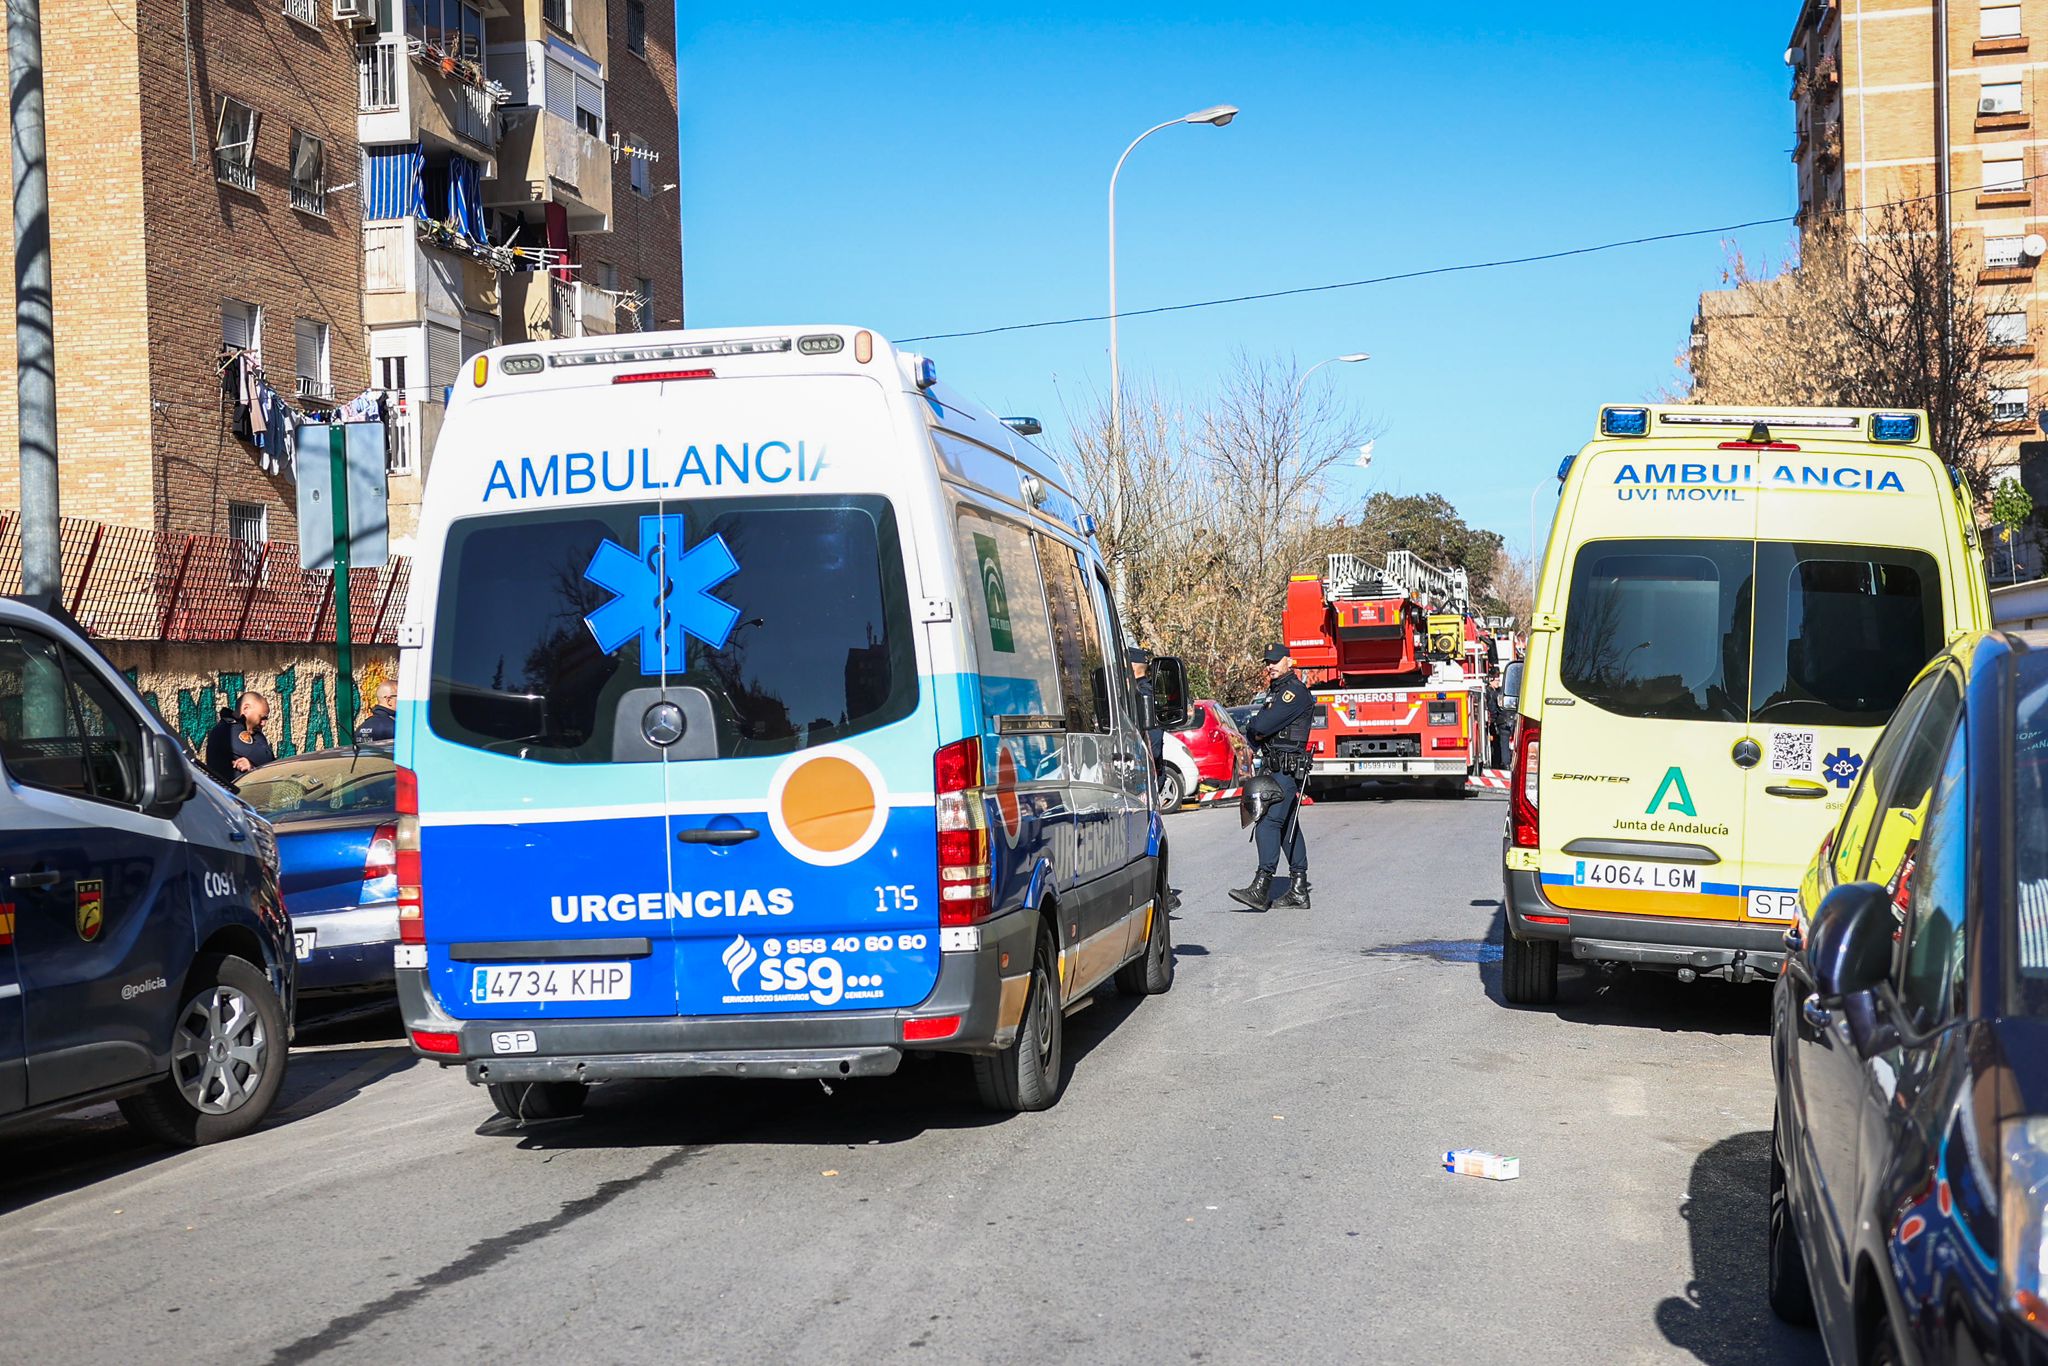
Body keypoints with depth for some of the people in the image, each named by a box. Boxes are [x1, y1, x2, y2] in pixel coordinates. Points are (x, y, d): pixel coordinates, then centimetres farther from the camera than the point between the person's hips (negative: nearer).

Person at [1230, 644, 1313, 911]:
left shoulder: (1295, 691, -12)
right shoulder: (1276, 691, 21)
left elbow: (1263, 725, -20)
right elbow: (1252, 732, 20)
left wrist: (1254, 727, 2)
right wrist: (1256, 731, -2)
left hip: (1287, 769, -10)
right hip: (1276, 769, 10)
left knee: (1269, 823, -16)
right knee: (1288, 828, 9)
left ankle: (1261, 889, -19)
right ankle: (1298, 892, 12)